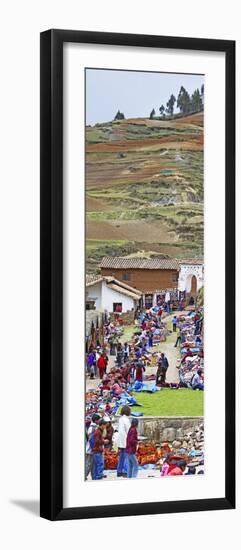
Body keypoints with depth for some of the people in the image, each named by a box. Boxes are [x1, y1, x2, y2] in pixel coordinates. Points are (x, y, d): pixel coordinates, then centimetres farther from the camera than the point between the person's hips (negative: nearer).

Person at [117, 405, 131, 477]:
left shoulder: (120, 419, 11)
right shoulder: (126, 419, -15)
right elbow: (128, 430, -16)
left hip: (121, 441, 9)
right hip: (126, 441, -9)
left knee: (121, 457, 13)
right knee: (126, 457, -6)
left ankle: (119, 472, 17)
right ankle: (125, 472, -8)